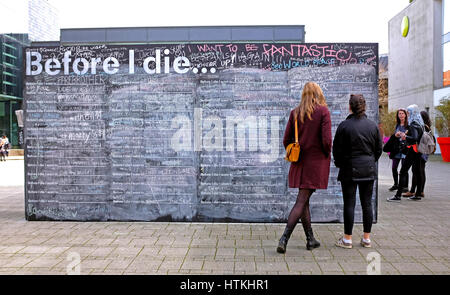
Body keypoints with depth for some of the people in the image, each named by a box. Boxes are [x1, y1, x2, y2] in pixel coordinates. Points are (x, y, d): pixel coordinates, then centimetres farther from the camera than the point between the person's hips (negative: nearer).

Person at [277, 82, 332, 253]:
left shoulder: (295, 112, 4)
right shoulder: (323, 111, -7)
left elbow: (286, 140, 2)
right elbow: (326, 140, -14)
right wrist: (327, 155, 4)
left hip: (300, 162, 4)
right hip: (316, 162, -4)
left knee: (304, 200, 14)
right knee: (302, 201, -3)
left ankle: (310, 239, 24)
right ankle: (284, 239, -10)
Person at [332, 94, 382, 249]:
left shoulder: (344, 125, -9)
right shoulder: (373, 125, 3)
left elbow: (337, 149, -5)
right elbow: (379, 148, 9)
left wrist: (339, 164, 11)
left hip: (349, 169, -4)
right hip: (369, 169, 4)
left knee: (349, 204, 1)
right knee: (367, 204, 9)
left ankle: (347, 239, 8)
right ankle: (367, 239, 17)